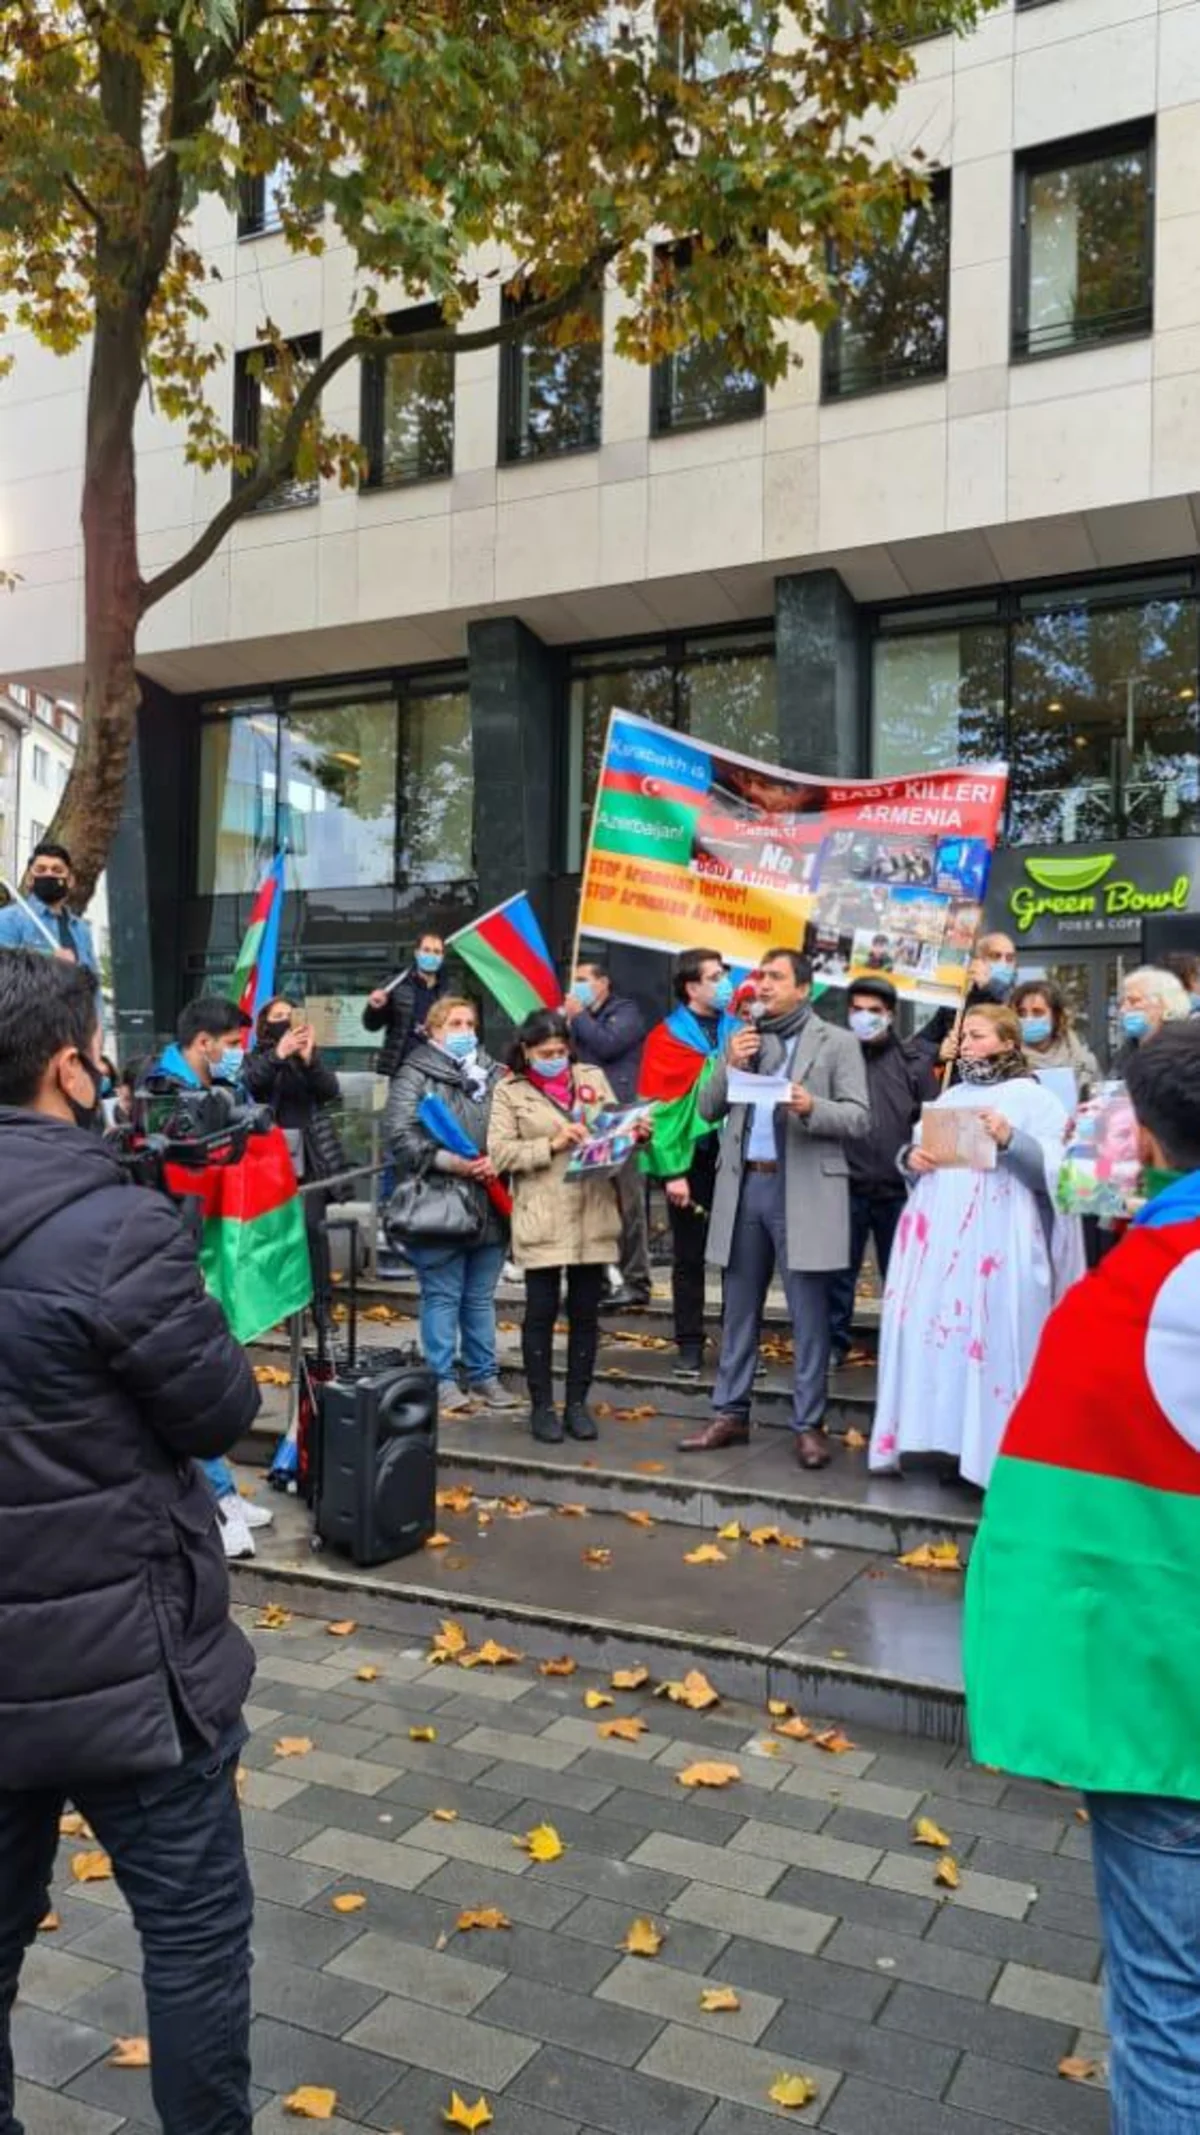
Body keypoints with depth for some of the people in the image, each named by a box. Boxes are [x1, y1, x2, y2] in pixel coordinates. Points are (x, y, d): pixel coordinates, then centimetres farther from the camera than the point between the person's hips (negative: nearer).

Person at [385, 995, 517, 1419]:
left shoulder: (492, 1074, 13)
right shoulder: (414, 1075, -2)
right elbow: (400, 1134, -12)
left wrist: (498, 1160, -8)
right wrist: (449, 1162, -17)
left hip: (489, 1204, 5)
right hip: (438, 1205, -5)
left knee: (481, 1297, 14)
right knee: (442, 1296, 2)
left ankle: (484, 1377, 24)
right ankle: (442, 1381, 10)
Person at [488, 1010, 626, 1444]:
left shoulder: (593, 1079, 12)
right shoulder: (510, 1092, 4)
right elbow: (499, 1152, -5)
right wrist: (551, 1145, -14)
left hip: (592, 1216, 3)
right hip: (541, 1221, -3)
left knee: (585, 1312, 9)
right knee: (541, 1313, 4)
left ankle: (577, 1402, 20)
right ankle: (542, 1405, 15)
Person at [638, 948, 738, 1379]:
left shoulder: (739, 1028, 6)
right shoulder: (667, 1037, -4)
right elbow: (657, 1108, -7)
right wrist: (671, 1172, -11)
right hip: (691, 1161, -2)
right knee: (689, 1259, 8)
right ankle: (689, 1347, 18)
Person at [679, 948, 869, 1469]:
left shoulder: (837, 1042, 3)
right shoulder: (743, 1039, 15)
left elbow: (858, 1116, -4)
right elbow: (707, 1110, 10)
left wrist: (811, 1107, -22)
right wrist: (731, 1066, -6)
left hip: (803, 1189, -4)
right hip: (744, 1186, 4)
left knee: (808, 1313, 1)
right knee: (739, 1308, 11)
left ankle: (809, 1425, 9)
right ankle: (730, 1415, 21)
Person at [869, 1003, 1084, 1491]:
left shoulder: (1032, 1097, 4)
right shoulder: (950, 1096, 22)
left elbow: (1055, 1168, -4)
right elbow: (919, 1148, 23)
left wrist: (1010, 1140, -19)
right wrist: (911, 1156, 0)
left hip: (995, 1243, -5)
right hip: (936, 1237, 5)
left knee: (990, 1338, -8)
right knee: (930, 1331, 1)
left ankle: (991, 1450, -1)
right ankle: (942, 1438, 10)